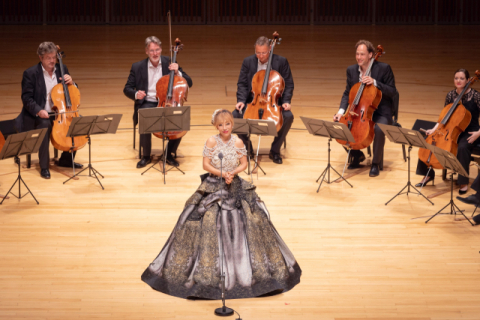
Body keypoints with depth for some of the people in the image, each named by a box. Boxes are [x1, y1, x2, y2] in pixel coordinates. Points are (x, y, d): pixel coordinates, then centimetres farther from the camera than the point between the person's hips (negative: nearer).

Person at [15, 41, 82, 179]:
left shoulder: (62, 69, 8)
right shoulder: (30, 73, -7)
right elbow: (26, 98, -10)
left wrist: (71, 83, -7)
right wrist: (38, 111, -26)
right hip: (40, 115, -5)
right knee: (45, 125, -36)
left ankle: (66, 159, 4)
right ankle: (44, 166, -24)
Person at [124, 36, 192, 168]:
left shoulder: (169, 63, 4)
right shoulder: (137, 67, 3)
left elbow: (189, 83, 4)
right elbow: (127, 89, 8)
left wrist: (177, 72, -15)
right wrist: (136, 94, -15)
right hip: (147, 103, -1)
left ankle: (170, 153, -4)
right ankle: (146, 156, -11)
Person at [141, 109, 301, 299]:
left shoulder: (238, 143, 0)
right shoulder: (211, 142, -6)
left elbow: (244, 164, 4)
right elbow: (206, 165, -7)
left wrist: (233, 172, -14)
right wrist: (221, 174, -19)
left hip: (235, 187, 2)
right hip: (214, 187, -2)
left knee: (242, 223, 0)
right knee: (210, 225, -8)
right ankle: (208, 267, 1)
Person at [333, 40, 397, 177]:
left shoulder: (383, 68, -10)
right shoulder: (351, 70, 4)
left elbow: (392, 92, -10)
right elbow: (347, 93, 9)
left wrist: (375, 82, -24)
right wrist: (341, 111, -8)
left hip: (380, 112, -5)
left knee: (379, 129, -37)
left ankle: (377, 163, -13)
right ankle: (357, 155, 10)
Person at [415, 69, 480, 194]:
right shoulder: (450, 95, 2)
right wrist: (434, 129, -3)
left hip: (469, 132, -5)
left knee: (463, 147, -37)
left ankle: (464, 182, -21)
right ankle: (428, 175, 3)